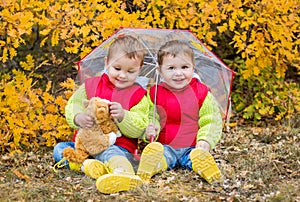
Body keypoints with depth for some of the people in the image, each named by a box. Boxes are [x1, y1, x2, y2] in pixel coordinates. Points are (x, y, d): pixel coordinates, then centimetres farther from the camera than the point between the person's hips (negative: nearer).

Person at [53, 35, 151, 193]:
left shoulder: (138, 96, 3)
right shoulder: (90, 85, 10)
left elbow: (138, 129, -5)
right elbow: (72, 105, 4)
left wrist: (122, 116, -26)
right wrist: (78, 118, -21)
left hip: (118, 146, -5)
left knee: (111, 154, -39)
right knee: (59, 148, -12)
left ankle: (123, 172, -72)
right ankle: (85, 164, -37)